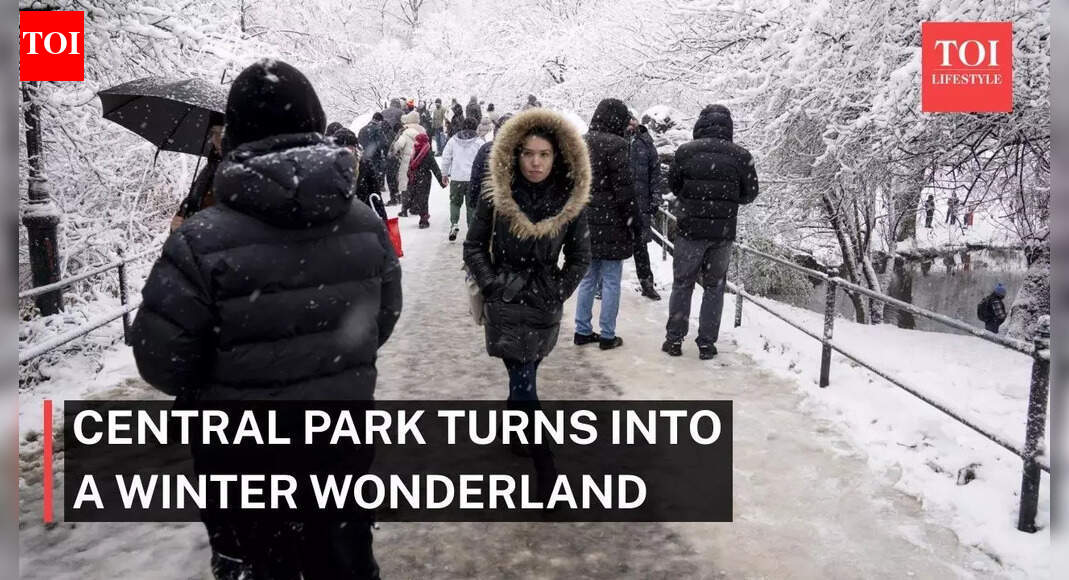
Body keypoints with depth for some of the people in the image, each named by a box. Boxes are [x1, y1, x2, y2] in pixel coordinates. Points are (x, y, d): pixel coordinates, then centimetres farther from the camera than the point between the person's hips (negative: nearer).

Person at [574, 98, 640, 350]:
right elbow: (624, 188, -16)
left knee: (587, 279, 15)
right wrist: (634, 220, -7)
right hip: (611, 224, -7)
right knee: (611, 281, 3)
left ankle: (583, 330, 20)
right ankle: (607, 335, 7)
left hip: (584, 223, 7)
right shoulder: (617, 145, -15)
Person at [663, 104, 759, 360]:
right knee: (714, 287, 11)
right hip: (723, 233, 1)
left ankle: (674, 339, 13)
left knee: (682, 284, 12)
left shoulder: (685, 151, -6)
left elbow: (673, 185, 5)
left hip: (690, 228, -1)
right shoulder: (740, 156, -4)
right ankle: (707, 343, 13)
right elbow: (750, 194, 4)